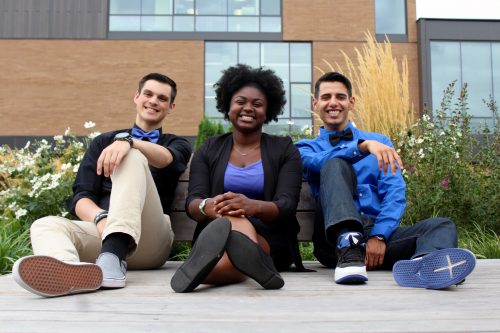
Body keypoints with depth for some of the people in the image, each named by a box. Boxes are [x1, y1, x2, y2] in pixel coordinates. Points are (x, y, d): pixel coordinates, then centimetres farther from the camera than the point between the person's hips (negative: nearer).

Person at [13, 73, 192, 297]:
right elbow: (81, 196, 8)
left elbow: (167, 159, -9)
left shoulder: (177, 144, 19)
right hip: (100, 230, 3)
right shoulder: (104, 142, 22)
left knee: (131, 156, -22)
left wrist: (127, 141, -28)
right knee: (46, 225, -25)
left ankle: (112, 257, -43)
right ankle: (69, 270, -60)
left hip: (150, 237, -2)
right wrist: (101, 218, -15)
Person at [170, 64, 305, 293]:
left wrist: (252, 206, -30)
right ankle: (254, 262, -67)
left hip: (270, 239, 0)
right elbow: (192, 202, 1)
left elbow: (287, 206, -5)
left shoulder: (284, 149, 10)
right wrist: (207, 206, -27)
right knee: (231, 217, -39)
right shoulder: (209, 150, 15)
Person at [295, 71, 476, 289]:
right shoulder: (306, 148, 16)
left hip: (379, 232, 3)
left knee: (442, 226, -21)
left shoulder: (380, 142, 21)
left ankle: (420, 264, -58)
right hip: (336, 235, -3)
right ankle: (348, 252, -48)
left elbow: (395, 194, 6)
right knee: (336, 165, -24)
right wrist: (364, 146, -26)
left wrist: (379, 236, -11)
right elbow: (319, 162, -11)